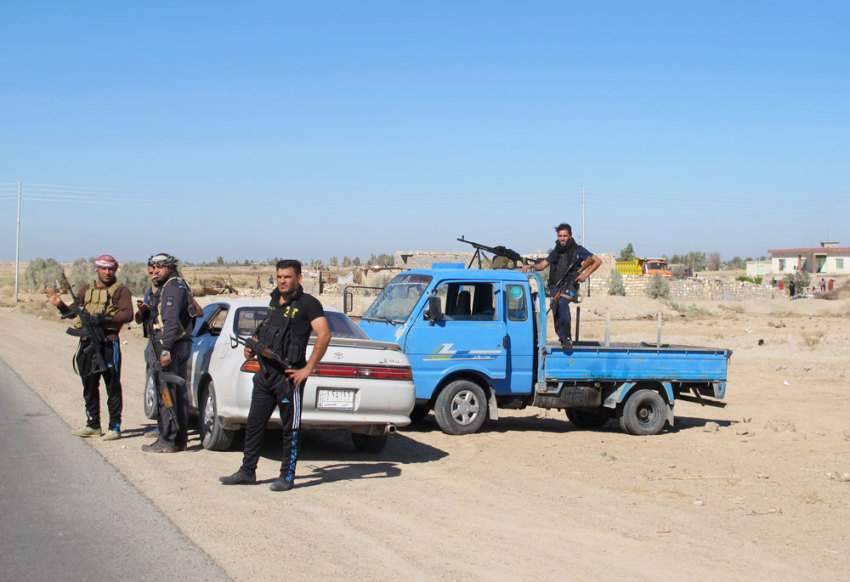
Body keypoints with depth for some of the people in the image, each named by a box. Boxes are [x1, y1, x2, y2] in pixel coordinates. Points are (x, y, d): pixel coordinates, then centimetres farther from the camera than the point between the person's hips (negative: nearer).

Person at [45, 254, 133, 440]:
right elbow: (73, 311, 20)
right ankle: (93, 425, 21)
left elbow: (127, 314, -10)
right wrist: (60, 304, 1)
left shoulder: (121, 290, 1)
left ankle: (114, 427, 0)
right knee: (89, 385, 11)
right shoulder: (87, 289, 18)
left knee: (112, 386, -4)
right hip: (87, 341, 6)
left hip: (109, 342, -6)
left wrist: (106, 318, -21)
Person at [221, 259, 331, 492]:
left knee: (290, 429, 3)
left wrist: (307, 369, -19)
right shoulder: (274, 301, 14)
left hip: (289, 376, -8)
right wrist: (252, 346, 9)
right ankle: (247, 472, 21)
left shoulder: (307, 303, -9)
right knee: (253, 424, 11)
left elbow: (324, 335, -18)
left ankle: (287, 476, 11)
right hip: (265, 373, 8)